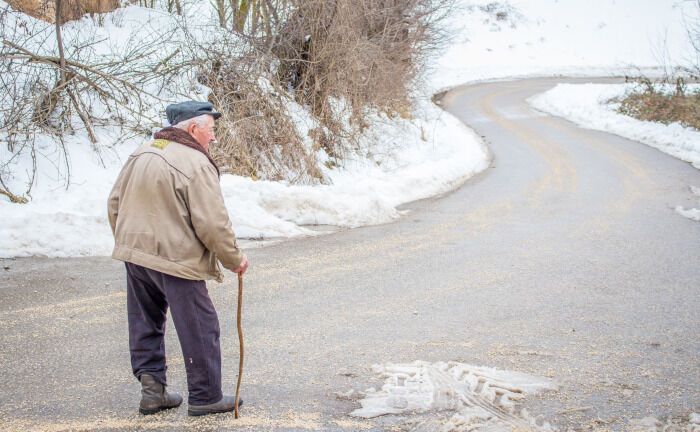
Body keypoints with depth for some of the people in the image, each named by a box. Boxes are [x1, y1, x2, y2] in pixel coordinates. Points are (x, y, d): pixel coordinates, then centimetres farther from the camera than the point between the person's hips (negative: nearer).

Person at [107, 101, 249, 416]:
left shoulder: (141, 154, 8)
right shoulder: (196, 164, -16)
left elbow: (115, 204, 14)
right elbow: (213, 224, -17)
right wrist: (234, 259, -4)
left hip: (135, 254, 8)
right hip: (176, 260, -7)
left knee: (146, 325, 18)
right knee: (200, 330, 5)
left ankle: (151, 388, 18)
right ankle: (205, 397, 12)